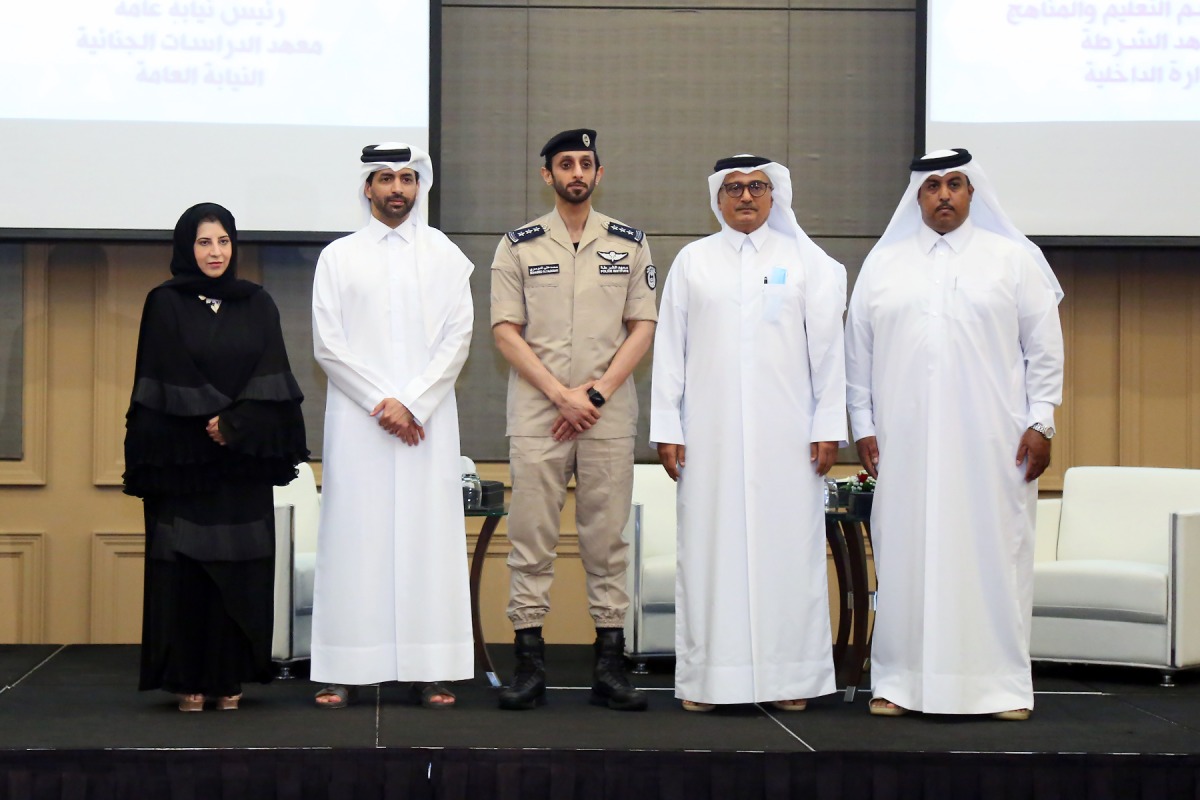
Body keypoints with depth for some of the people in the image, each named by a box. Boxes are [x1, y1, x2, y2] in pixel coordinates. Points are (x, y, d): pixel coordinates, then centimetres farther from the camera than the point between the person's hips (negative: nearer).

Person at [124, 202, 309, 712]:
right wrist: (209, 421, -11)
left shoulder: (257, 305, 11)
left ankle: (230, 678, 6)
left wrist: (235, 424, -11)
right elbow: (162, 383, -3)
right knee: (184, 565, -3)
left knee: (241, 566, 0)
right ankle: (188, 680, 2)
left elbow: (271, 379, 3)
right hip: (182, 457, -2)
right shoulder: (164, 304, 3)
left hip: (243, 464, 2)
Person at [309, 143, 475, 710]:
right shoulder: (338, 257, 9)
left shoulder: (444, 255, 10)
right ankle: (344, 670, -1)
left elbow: (457, 338, 2)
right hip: (356, 421, 0)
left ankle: (427, 671, -2)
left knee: (427, 536, -3)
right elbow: (328, 344, 1)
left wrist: (412, 403, -9)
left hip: (427, 420, 1)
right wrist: (380, 402, -8)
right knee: (354, 537, -3)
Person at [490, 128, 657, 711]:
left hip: (609, 413, 1)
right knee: (531, 537, -2)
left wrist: (596, 393, -7)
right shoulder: (519, 246, 6)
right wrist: (562, 395, -9)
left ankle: (610, 666, 6)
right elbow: (505, 331, 0)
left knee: (607, 538, 2)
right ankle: (529, 665, 2)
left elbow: (643, 327, 5)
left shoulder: (630, 243, 9)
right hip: (536, 412, -1)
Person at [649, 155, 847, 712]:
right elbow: (670, 348, 9)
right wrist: (666, 428, 2)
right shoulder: (693, 261, 11)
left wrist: (828, 426, 0)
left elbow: (826, 348, 7)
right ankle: (705, 678, 3)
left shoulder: (806, 262, 10)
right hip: (710, 431, 1)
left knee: (787, 545, -2)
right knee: (709, 547, -1)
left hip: (785, 431, 0)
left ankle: (788, 677, 3)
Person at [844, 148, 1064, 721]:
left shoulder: (1014, 259, 7)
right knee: (905, 558, 1)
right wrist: (863, 427, 7)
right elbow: (858, 352, 12)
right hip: (904, 443, 1)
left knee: (994, 555, -1)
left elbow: (1045, 347, 6)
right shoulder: (882, 264, 11)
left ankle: (1003, 684, 6)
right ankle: (899, 682, 8)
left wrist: (1040, 422, -1)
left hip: (992, 443, -1)